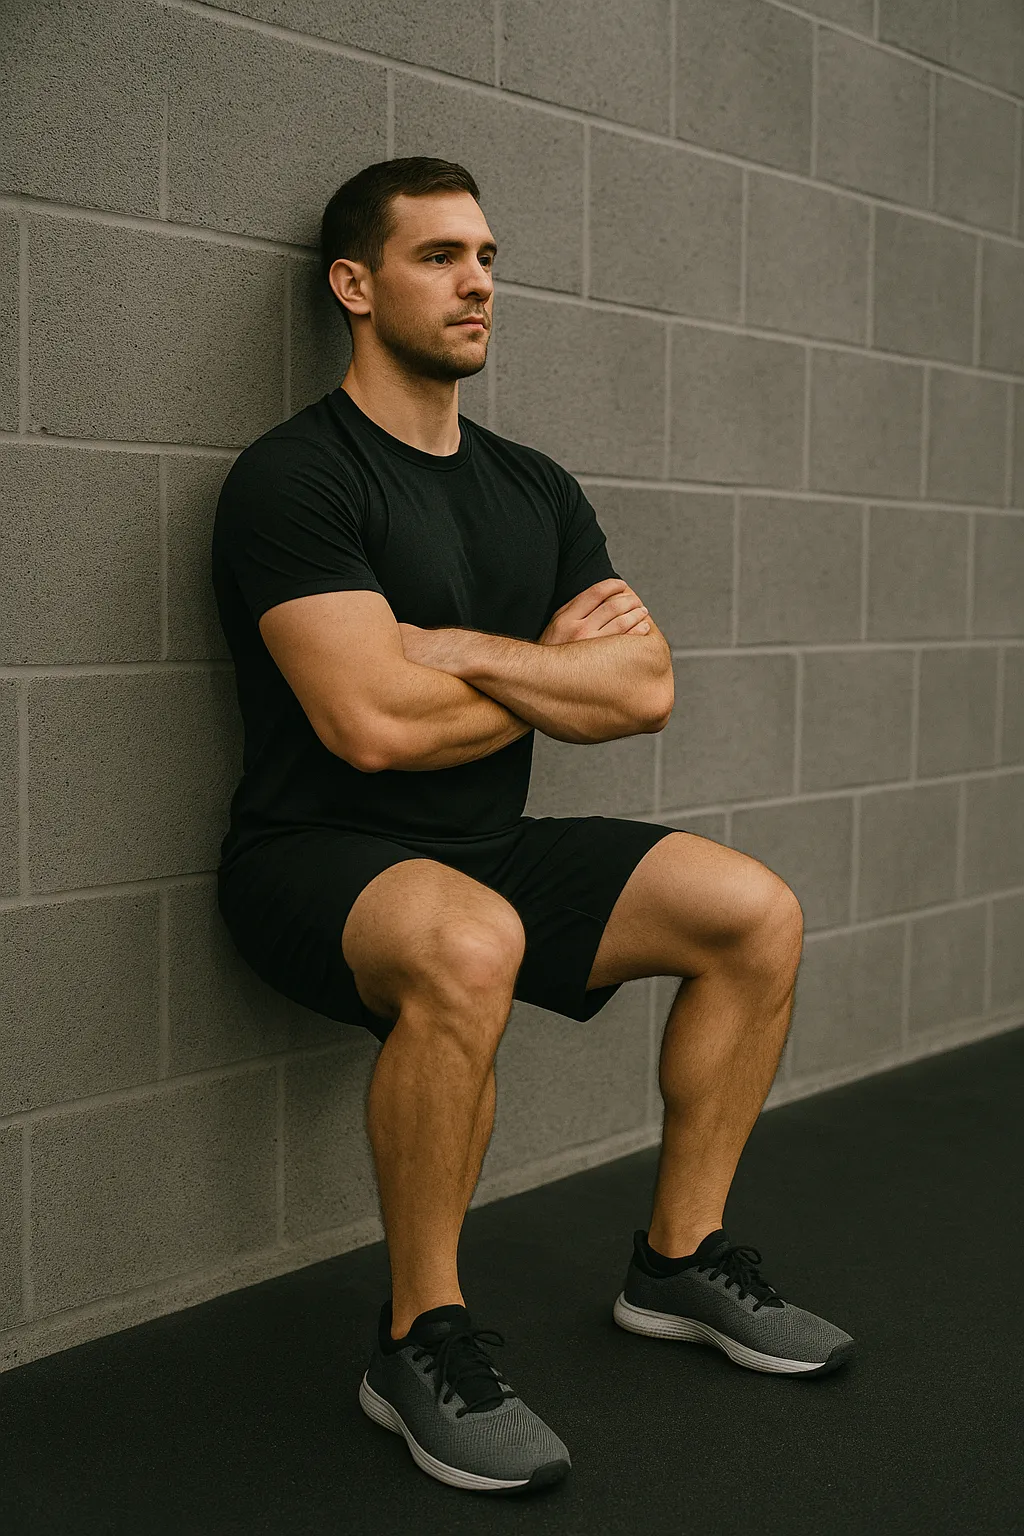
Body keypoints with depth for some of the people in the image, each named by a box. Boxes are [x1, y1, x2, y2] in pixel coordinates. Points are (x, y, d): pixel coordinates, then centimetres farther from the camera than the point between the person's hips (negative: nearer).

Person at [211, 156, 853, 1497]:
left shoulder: (535, 490, 10)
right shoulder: (297, 477, -13)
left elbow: (646, 692, 1)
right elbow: (374, 722, -24)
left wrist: (468, 653, -14)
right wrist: (560, 667, -6)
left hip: (490, 847, 8)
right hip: (322, 856, -7)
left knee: (757, 914, -4)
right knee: (468, 946, -39)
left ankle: (679, 1261, 11)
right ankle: (421, 1341, -18)